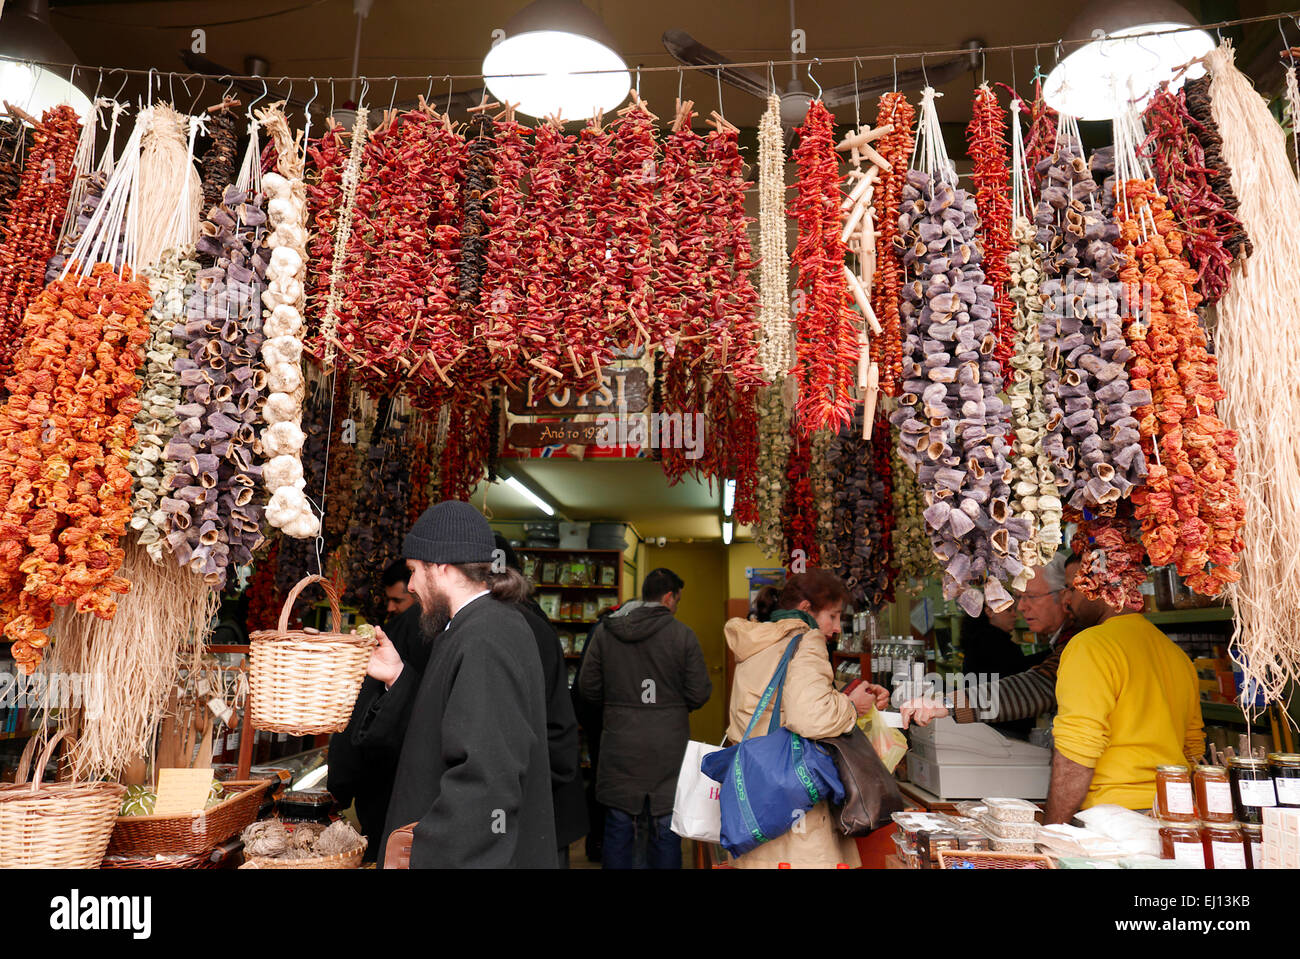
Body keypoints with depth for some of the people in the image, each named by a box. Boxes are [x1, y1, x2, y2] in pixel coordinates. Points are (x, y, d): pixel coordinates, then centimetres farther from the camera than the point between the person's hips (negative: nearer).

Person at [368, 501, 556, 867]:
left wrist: (419, 859, -28)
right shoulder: (501, 622, 8)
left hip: (472, 854, -9)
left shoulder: (483, 643, -25)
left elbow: (485, 785, -30)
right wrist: (398, 676, 5)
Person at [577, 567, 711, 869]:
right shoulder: (683, 634, -8)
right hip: (668, 747, -1)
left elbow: (588, 688, 2)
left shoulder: (604, 631, -1)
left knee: (618, 827, 12)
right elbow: (699, 694, -7)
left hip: (619, 745, 2)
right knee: (666, 829, 11)